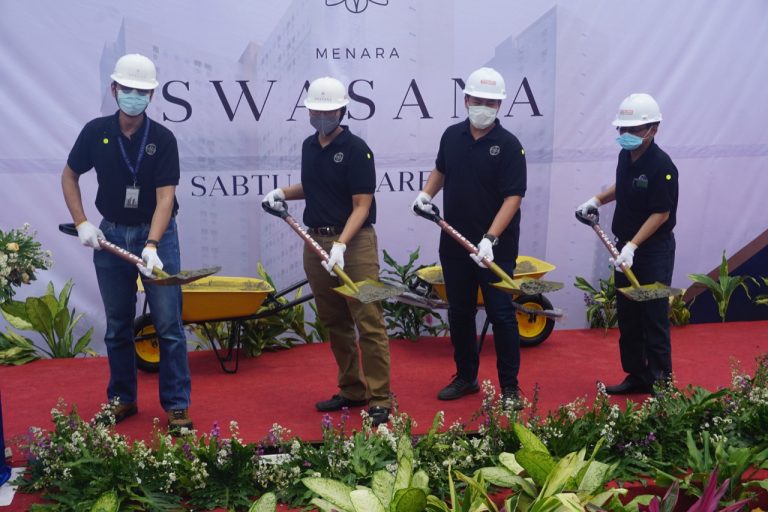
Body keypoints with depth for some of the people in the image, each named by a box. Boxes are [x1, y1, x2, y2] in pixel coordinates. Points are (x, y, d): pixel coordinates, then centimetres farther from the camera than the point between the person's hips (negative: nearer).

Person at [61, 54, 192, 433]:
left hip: (156, 234, -2)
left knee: (168, 325, -3)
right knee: (117, 326, 11)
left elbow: (165, 196, -17)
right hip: (110, 235, 3)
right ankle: (122, 399, 25)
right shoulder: (95, 132, -3)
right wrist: (82, 224, -2)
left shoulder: (163, 139, -10)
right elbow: (69, 177, 10)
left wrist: (152, 246, -29)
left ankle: (177, 405, 4)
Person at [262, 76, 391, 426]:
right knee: (335, 323, 13)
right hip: (316, 240, 7)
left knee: (368, 323, -7)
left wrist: (341, 244, -24)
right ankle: (352, 390, 25)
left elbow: (362, 205, -13)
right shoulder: (309, 146, 11)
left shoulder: (356, 149, -10)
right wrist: (283, 193, 9)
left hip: (354, 241, -7)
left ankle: (380, 399, -3)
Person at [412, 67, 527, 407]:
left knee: (501, 315, -2)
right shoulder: (452, 136, 5)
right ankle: (465, 377, 28)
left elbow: (513, 197, -17)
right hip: (454, 242, 5)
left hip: (495, 247, -5)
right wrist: (426, 193, 6)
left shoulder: (508, 145, -11)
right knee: (459, 313, 14)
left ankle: (509, 387, 9)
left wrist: (490, 239, -26)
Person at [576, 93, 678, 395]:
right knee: (627, 318, 13)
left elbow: (661, 214, -21)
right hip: (626, 247, 8)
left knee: (654, 320, -3)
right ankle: (637, 376, 25)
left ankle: (661, 383, 8)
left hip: (654, 251, -8)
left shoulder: (662, 166, -20)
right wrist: (597, 200, 11)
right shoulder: (626, 156, 4)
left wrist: (633, 246, -27)